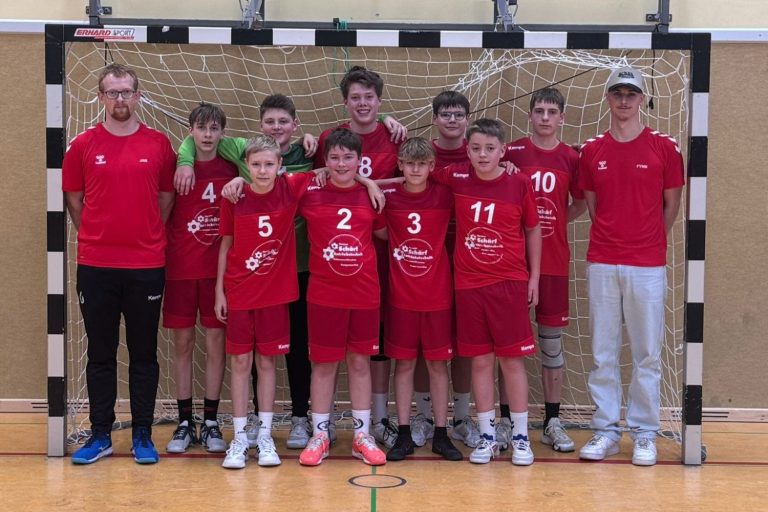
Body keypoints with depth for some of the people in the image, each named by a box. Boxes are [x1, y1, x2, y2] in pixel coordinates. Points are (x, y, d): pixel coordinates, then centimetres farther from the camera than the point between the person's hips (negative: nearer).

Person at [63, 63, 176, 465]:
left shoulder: (158, 144, 3)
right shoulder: (84, 145, 2)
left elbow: (166, 197, 10)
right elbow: (74, 199, 9)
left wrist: (147, 236, 6)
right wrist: (98, 236, 7)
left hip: (147, 265, 0)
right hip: (96, 266, 0)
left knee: (144, 354, 7)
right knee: (100, 354, 8)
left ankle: (142, 435, 17)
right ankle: (100, 435, 18)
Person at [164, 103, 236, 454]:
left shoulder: (231, 171, 2)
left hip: (218, 269, 1)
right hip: (180, 268, 0)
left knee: (216, 342, 4)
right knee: (183, 342, 6)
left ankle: (211, 423, 14)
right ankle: (185, 422, 15)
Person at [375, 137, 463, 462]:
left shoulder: (444, 196, -3)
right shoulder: (388, 198, -3)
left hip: (438, 296, 0)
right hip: (401, 297, 0)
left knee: (438, 363, 6)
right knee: (404, 363, 6)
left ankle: (441, 434, 15)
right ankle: (403, 434, 15)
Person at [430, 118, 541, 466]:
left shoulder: (519, 184, -4)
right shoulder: (456, 178, -1)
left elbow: (532, 230, 6)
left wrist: (534, 277, 6)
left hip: (510, 283, -1)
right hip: (468, 284, 2)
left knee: (512, 358, 3)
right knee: (480, 360, 8)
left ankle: (521, 436, 14)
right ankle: (487, 436, 17)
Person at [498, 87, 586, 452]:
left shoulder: (571, 158, 4)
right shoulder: (513, 153, -1)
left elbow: (580, 204, 15)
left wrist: (554, 224, 3)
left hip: (554, 262, 2)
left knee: (552, 343, 7)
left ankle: (552, 422, 17)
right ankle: (506, 421, 13)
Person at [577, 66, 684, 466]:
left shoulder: (664, 148, 0)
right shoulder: (591, 151, 7)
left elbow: (671, 206, 7)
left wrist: (647, 242, 11)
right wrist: (612, 239, 7)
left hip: (648, 265, -2)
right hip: (602, 264, 2)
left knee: (647, 354, 4)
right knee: (603, 353, 6)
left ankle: (645, 433, 13)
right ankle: (606, 430, 15)